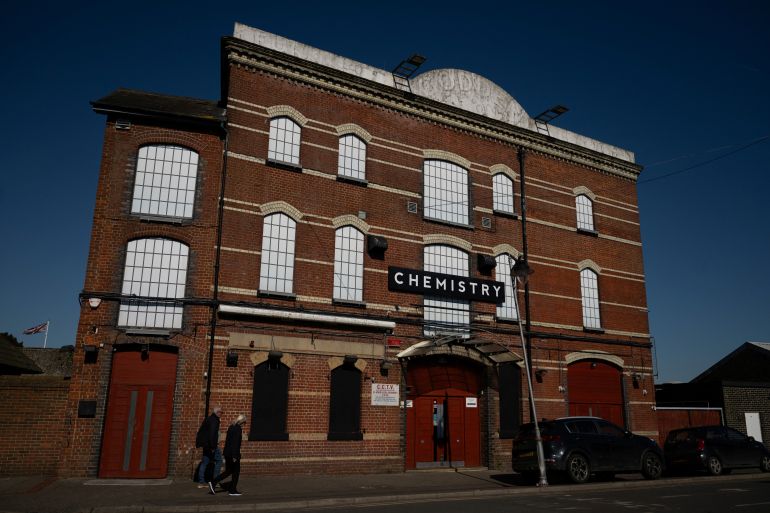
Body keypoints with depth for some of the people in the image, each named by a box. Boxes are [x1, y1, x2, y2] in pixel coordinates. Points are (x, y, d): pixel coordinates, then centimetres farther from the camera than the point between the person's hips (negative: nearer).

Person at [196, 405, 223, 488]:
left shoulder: (208, 419, 14)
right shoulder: (214, 420, -15)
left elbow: (201, 432, 20)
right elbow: (212, 434, -23)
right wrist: (213, 446, -22)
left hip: (206, 444, 9)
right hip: (211, 444, -9)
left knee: (204, 462, 11)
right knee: (219, 460, 1)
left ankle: (201, 482, 13)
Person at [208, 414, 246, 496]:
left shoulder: (231, 427, 11)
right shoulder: (238, 429, -17)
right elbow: (236, 443, -21)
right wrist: (235, 456, -19)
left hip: (227, 453, 9)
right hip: (233, 453, -9)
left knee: (228, 471, 17)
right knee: (236, 472, 5)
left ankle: (213, 483, 8)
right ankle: (233, 490, 11)